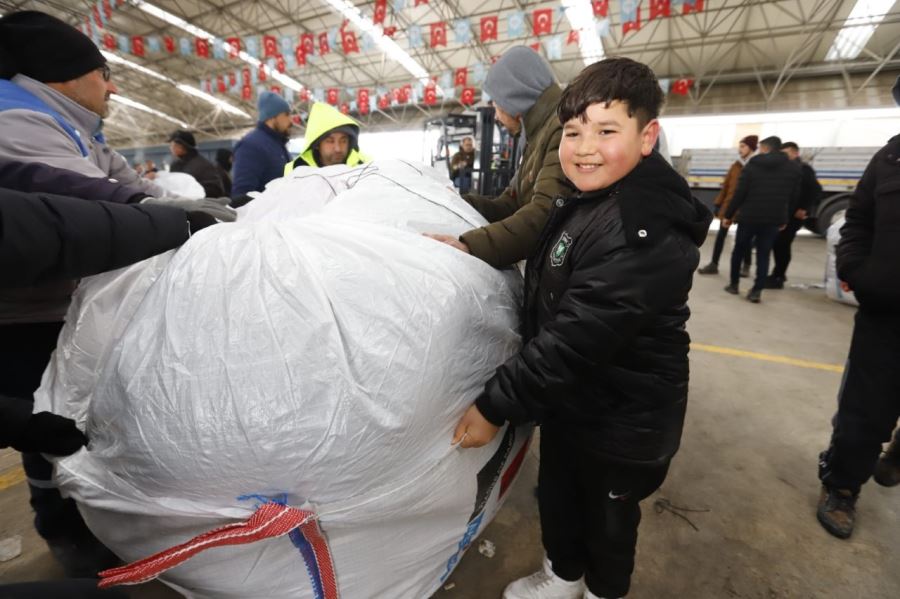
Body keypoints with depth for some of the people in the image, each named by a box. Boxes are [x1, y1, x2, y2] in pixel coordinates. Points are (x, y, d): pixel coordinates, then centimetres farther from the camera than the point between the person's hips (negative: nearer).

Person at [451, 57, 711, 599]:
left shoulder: (644, 230, -29)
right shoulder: (586, 202, 2)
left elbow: (575, 340, -32)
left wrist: (495, 405, -24)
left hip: (621, 420, -8)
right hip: (568, 402, 8)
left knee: (606, 515, 20)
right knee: (557, 495, 26)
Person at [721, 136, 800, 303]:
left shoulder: (752, 165, -2)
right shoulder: (794, 168, 7)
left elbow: (739, 193, -8)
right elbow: (793, 196, 9)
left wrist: (728, 215, -1)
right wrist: (783, 218, 19)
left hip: (748, 216, -2)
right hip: (773, 219, 2)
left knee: (739, 251, 13)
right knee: (763, 255, 6)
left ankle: (733, 284, 20)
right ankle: (757, 291, -1)